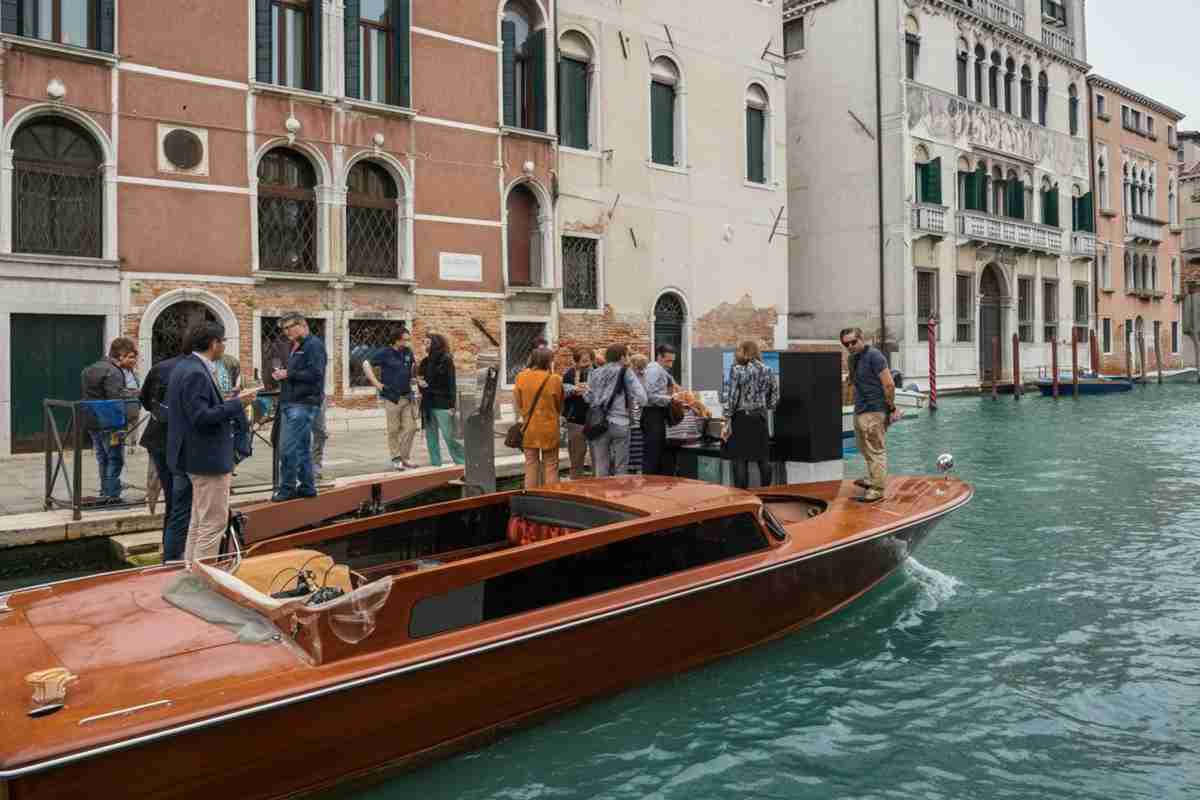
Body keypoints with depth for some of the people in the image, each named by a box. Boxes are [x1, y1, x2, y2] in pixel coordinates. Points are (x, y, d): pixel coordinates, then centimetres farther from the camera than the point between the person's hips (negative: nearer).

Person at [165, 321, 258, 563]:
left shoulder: (186, 366, 12)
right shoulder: (196, 373, -20)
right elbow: (202, 417, -25)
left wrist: (233, 401, 13)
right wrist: (237, 404, -19)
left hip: (197, 457, 11)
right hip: (208, 459, -11)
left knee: (199, 520, 21)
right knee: (214, 522, -3)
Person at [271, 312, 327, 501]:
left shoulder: (314, 345, -10)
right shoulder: (295, 347, 19)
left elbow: (315, 374, -20)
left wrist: (288, 374, -15)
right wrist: (281, 374, 8)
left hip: (304, 404, -10)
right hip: (291, 404, 10)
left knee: (288, 448, -9)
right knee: (302, 448, 13)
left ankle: (287, 488, 0)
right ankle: (307, 487, 19)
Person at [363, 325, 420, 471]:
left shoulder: (408, 351, 8)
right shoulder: (385, 353, -8)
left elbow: (413, 363, 28)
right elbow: (366, 364, -8)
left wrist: (413, 377, 15)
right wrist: (376, 383, -11)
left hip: (407, 397, 5)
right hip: (392, 398, -5)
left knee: (410, 428, 3)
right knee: (394, 430, 1)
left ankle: (405, 457, 16)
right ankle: (396, 459, 11)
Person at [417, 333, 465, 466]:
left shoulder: (446, 360, -7)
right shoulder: (425, 361, 12)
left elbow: (451, 383, -10)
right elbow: (420, 377, 24)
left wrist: (452, 404, -15)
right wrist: (420, 381, -1)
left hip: (442, 404, -7)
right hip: (428, 404, 7)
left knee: (449, 436, -8)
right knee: (431, 437, 8)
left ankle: (462, 463, 1)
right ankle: (435, 464, 16)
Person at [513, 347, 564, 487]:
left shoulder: (521, 377, -5)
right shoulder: (555, 379, -12)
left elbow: (517, 402, 3)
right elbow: (560, 405, 0)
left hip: (528, 428, 3)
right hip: (549, 428, -2)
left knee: (531, 464, 13)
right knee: (550, 465, 9)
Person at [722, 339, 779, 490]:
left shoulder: (737, 369, -7)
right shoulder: (767, 370, 6)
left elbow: (733, 397, -11)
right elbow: (774, 398, 7)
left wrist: (727, 423, -8)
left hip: (741, 418, -4)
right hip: (760, 418, 4)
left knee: (740, 460, -1)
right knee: (763, 459, 12)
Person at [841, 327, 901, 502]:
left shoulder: (873, 356, -13)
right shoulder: (853, 359, 14)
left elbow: (889, 384, -16)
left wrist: (892, 408, -12)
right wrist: (858, 406, 18)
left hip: (874, 412, -9)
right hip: (860, 411, 10)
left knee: (876, 451, -5)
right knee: (865, 449, 19)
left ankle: (878, 489, 1)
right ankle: (873, 480, 34)